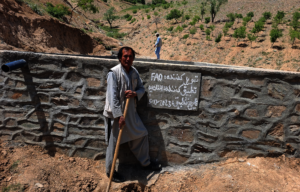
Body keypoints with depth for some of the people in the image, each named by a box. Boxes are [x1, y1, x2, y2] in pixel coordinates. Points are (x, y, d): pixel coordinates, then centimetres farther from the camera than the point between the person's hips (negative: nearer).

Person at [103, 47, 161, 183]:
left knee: (142, 135, 16)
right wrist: (119, 116, -25)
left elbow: (141, 88, 11)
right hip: (115, 114, -7)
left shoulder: (134, 72, 4)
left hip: (131, 112, 7)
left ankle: (145, 162, 38)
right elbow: (112, 96, -22)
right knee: (114, 143, 4)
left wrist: (135, 93, -13)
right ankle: (110, 171, 26)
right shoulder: (114, 73, -18)